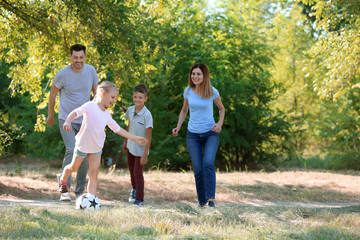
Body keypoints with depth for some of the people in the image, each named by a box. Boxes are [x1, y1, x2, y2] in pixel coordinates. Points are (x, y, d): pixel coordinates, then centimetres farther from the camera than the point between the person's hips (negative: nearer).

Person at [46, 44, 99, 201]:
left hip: (84, 120, 4)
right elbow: (53, 94, 3)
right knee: (71, 151, -21)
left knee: (85, 156, 5)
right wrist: (50, 115, 11)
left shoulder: (91, 71, -2)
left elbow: (96, 92, 10)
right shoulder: (62, 74, -11)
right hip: (66, 119, -4)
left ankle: (80, 192, 19)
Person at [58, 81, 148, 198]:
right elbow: (75, 112, -29)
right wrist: (68, 121, -50)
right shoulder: (90, 106, -16)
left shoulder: (107, 115, 4)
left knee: (93, 175, -4)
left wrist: (135, 138, 14)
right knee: (74, 167, 17)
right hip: (82, 145, -5)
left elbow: (118, 129, 14)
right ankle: (63, 180, 47)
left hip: (96, 148, 5)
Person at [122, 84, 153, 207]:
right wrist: (125, 142, 20)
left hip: (140, 149, -6)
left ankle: (139, 200, 1)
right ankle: (134, 189, 48)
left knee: (137, 172, -8)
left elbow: (148, 136, -21)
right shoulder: (130, 110, -5)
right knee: (131, 170, 22)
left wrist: (145, 154, -21)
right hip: (130, 146, 6)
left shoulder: (147, 115, -24)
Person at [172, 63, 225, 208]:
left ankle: (211, 198, -24)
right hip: (193, 135, 2)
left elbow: (221, 109, 12)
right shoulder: (188, 91, 0)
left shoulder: (213, 92, -6)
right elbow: (184, 110, 16)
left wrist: (220, 124, -5)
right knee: (198, 169, -5)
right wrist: (178, 128, 5)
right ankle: (202, 201, 11)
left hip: (210, 134, -2)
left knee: (208, 163, -24)